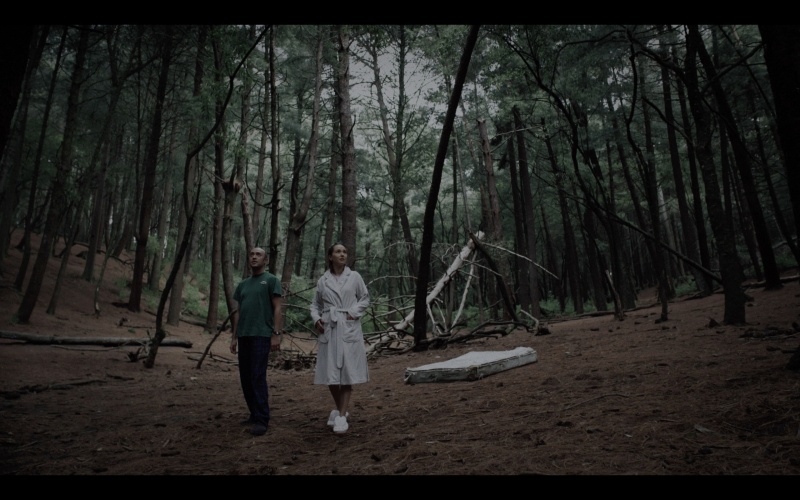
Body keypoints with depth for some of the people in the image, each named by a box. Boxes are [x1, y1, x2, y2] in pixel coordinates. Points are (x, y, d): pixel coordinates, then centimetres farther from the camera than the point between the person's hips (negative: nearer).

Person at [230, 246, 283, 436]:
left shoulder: (271, 280, 1)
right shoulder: (242, 284, 18)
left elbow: (277, 309, -5)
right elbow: (237, 312, 19)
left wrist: (276, 334, -12)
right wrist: (234, 337, 14)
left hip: (261, 335, -6)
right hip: (243, 336, 7)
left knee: (258, 378, -10)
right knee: (245, 378, 9)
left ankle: (262, 420, -5)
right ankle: (254, 414, 20)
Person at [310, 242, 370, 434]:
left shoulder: (354, 276, 3)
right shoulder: (322, 280, 7)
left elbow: (365, 298, 9)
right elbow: (316, 304, 15)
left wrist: (354, 312, -5)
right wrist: (316, 319, -3)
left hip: (349, 329, -2)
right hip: (329, 329, 2)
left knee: (347, 372, -4)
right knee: (330, 373, 4)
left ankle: (342, 416, 4)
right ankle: (341, 408, 27)